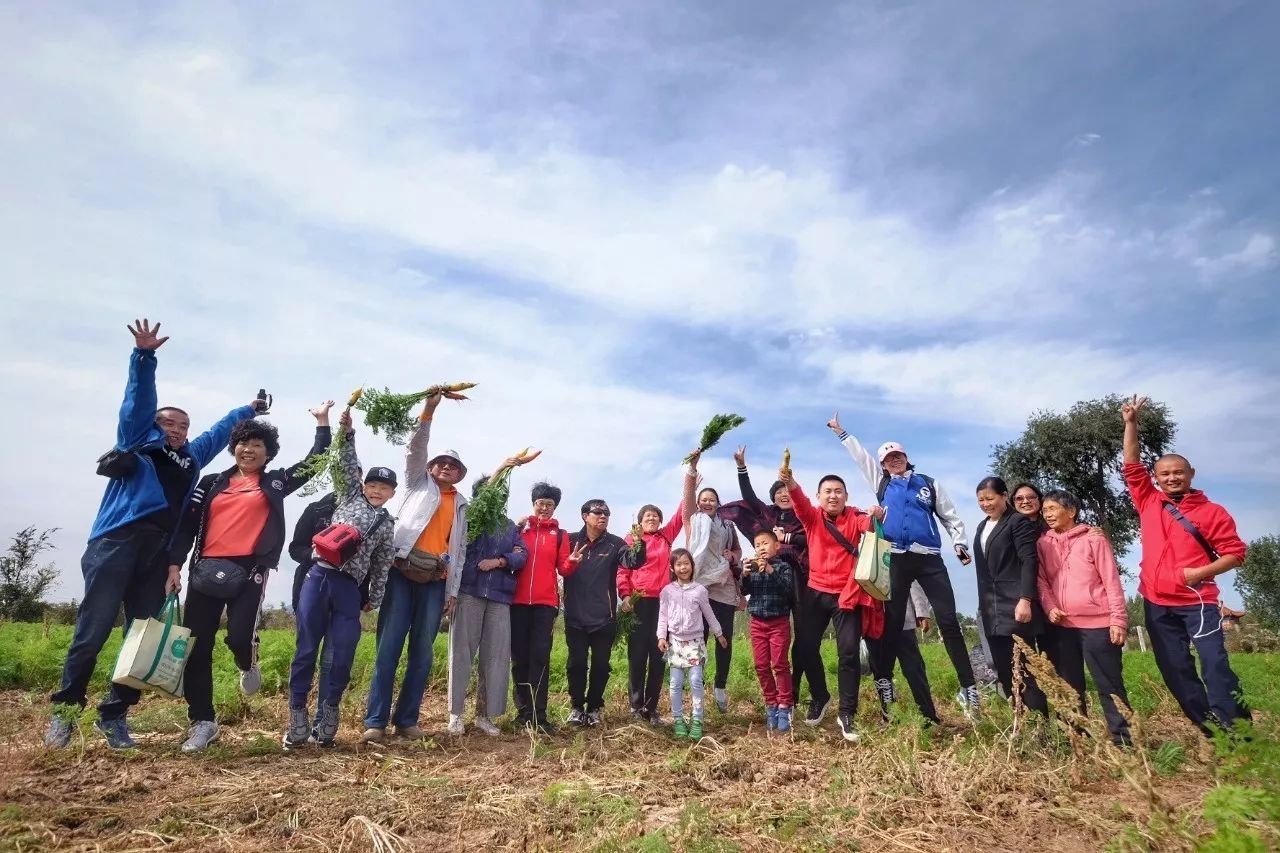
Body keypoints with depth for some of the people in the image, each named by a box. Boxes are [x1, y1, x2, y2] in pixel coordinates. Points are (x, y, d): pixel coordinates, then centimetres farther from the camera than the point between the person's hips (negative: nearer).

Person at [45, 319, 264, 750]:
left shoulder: (191, 457, 23)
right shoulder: (136, 439, 12)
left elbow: (220, 429, 38)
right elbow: (139, 398, 0)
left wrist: (249, 410, 50)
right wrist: (144, 355, -11)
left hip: (157, 555, 5)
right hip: (116, 544, -5)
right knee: (93, 630, -4)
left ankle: (113, 713, 16)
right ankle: (66, 708, 13)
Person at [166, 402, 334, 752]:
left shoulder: (275, 483, 12)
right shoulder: (212, 482, 16)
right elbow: (187, 525, 13)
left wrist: (322, 421, 10)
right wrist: (175, 564, 2)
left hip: (249, 570, -2)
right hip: (206, 569, 3)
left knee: (239, 636, -16)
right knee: (196, 647, 2)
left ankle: (248, 666, 23)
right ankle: (203, 722, 15)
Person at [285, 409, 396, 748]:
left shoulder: (387, 525, 14)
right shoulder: (351, 497, 14)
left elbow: (381, 567, 15)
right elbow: (348, 465, 3)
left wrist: (374, 600, 14)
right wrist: (348, 432, -7)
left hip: (349, 588, 1)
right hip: (318, 578, -1)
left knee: (343, 657, -2)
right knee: (306, 650, 1)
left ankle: (326, 720, 11)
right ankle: (297, 720, 8)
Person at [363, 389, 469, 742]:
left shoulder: (462, 505, 20)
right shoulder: (418, 483, 14)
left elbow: (460, 548, 17)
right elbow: (415, 449, 0)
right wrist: (428, 409, -10)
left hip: (434, 580, 3)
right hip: (402, 571, -3)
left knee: (422, 651, 3)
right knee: (389, 646, -6)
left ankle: (407, 719, 11)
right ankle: (375, 720, -1)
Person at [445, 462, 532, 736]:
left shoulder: (510, 526, 19)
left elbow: (523, 555, 7)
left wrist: (500, 561, -6)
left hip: (500, 596, 4)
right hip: (469, 591, -3)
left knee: (496, 655, 2)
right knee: (462, 651, -2)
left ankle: (485, 714, 12)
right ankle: (456, 713, 8)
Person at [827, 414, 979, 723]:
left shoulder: (930, 484, 13)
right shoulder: (881, 482, 14)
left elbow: (951, 517, 15)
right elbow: (860, 454, 21)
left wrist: (960, 543, -1)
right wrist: (840, 432, 24)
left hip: (929, 559, 0)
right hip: (896, 559, 1)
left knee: (949, 622, -4)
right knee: (892, 623, 4)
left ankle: (969, 689, -1)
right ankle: (884, 683, 14)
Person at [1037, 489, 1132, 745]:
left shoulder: (1093, 538, 0)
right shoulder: (1043, 543, 11)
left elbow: (1111, 580, -3)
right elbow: (1041, 580, 8)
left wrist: (1118, 620, -9)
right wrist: (1049, 607, -9)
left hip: (1097, 623, -4)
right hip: (1061, 626, 4)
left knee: (1109, 684, 0)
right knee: (1069, 686, 11)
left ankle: (1123, 737, 10)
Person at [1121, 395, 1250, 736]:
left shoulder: (1212, 512, 1)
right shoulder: (1149, 502, 7)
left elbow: (1235, 552, 1)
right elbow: (1132, 467, 5)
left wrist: (1202, 572, -15)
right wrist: (1131, 423, 1)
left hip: (1196, 601, -3)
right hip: (1157, 603, 3)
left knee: (1215, 666, -8)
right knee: (1176, 673, 8)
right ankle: (1210, 731, 20)